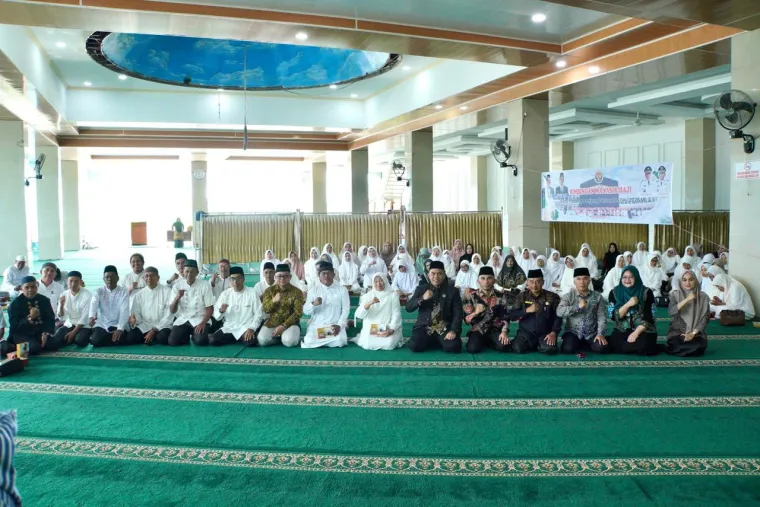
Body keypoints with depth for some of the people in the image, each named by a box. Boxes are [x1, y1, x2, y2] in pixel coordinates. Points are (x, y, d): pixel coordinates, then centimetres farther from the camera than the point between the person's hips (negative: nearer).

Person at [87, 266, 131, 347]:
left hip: (118, 324, -1)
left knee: (118, 340, -30)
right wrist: (91, 317, -42)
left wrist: (120, 329, -28)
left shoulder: (123, 292, -2)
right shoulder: (98, 291, 2)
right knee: (96, 340, -26)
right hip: (102, 324, 1)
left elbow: (124, 311, -14)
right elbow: (93, 304, -18)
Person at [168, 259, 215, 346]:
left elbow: (210, 309, -6)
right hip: (182, 319, 2)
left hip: (199, 319, -2)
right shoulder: (177, 286, 2)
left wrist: (203, 323, -22)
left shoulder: (205, 285, -6)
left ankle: (194, 335, 7)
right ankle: (186, 336, 10)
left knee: (200, 341, -30)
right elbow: (172, 311, 0)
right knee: (172, 341, -23)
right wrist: (177, 298, -19)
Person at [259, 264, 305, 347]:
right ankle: (279, 336, 6)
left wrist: (283, 326, -19)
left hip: (290, 322, -2)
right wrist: (273, 301, -23)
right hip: (272, 322, 2)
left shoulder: (296, 292, -5)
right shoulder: (269, 291, 3)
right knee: (262, 340, -24)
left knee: (289, 341, -31)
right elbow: (265, 310, -2)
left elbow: (298, 313, -9)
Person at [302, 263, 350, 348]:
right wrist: (313, 304, -19)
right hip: (317, 324, 1)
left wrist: (339, 325, -13)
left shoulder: (342, 289, 3)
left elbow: (345, 310, 1)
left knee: (339, 342, -28)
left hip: (335, 325, 0)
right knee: (310, 343, -25)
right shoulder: (313, 290, 6)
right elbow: (306, 311, 3)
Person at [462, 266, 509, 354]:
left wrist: (504, 332, -18)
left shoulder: (501, 296, 2)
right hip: (478, 331, -1)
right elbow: (466, 320, -4)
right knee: (472, 348, -29)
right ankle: (483, 342, 8)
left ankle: (487, 342, 8)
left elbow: (505, 316, 0)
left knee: (504, 346, -28)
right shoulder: (470, 297, -2)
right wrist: (475, 313, -25)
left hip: (495, 330, 1)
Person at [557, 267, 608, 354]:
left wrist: (600, 334, -15)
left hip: (591, 334, 2)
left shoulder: (597, 297, 3)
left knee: (602, 348, -24)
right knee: (568, 349, -27)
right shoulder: (568, 296, -2)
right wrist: (578, 306, -25)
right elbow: (559, 312, -17)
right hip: (573, 332, -1)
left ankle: (580, 346, 5)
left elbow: (602, 317, -2)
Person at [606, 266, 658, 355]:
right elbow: (615, 316, -4)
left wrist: (636, 333, -18)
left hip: (643, 330, -1)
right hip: (622, 330, 2)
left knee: (642, 346, -32)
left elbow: (649, 317, -6)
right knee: (617, 345, -29)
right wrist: (628, 304, -20)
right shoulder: (614, 293, 3)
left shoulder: (646, 293, -2)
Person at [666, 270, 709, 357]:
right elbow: (670, 312, -17)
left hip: (696, 332, 1)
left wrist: (693, 333, -13)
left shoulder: (703, 296, 1)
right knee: (676, 346, -31)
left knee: (699, 347, -29)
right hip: (678, 331, -1)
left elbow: (705, 318, -2)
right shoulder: (676, 294, -1)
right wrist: (687, 299, -22)